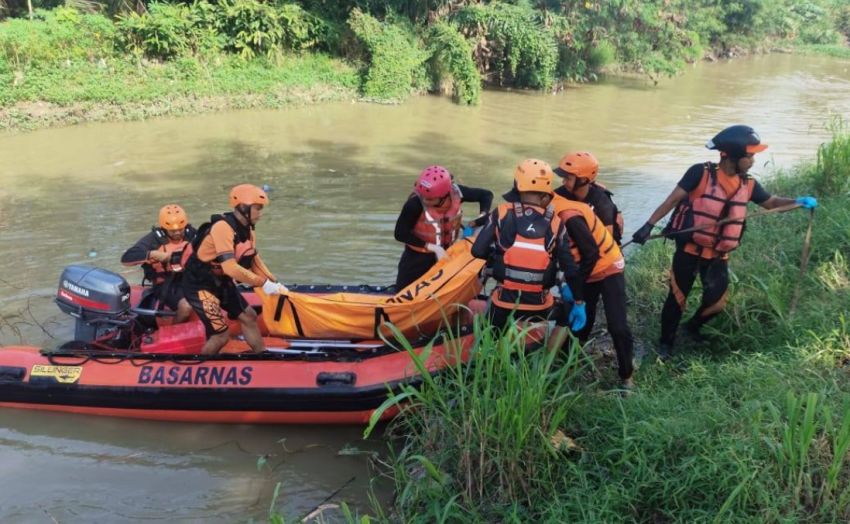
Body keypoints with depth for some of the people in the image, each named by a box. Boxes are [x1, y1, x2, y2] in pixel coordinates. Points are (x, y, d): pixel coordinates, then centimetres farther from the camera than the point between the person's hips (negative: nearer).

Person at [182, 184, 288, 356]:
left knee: (249, 316, 12)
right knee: (221, 335, -9)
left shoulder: (246, 230, 1)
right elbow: (231, 268, -34)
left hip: (221, 282, 9)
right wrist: (263, 283, -29)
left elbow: (254, 260, 6)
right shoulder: (223, 227, -28)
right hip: (200, 285, -9)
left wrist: (274, 283, -7)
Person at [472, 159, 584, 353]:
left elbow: (478, 251, -9)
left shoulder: (502, 213, -5)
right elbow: (570, 269, -1)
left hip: (504, 302, -1)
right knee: (568, 313, 29)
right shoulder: (555, 223, -2)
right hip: (539, 306, 1)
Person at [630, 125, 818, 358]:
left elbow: (771, 202, 13)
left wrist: (798, 201, -6)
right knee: (677, 297, 6)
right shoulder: (701, 173, -16)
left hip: (718, 255, 5)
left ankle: (693, 327, 38)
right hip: (689, 249, -4)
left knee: (716, 301, 7)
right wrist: (649, 225, -20)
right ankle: (666, 342, 25)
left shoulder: (747, 184, 0)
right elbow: (673, 200, -15)